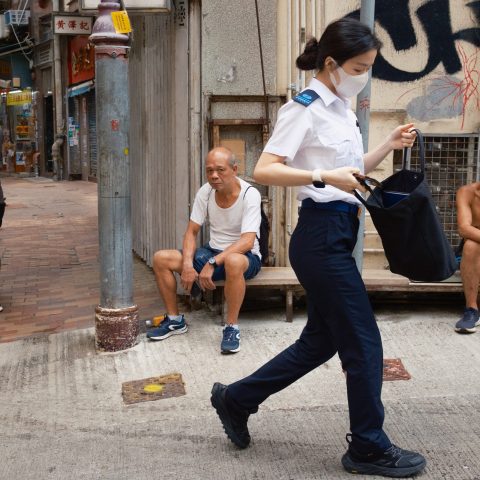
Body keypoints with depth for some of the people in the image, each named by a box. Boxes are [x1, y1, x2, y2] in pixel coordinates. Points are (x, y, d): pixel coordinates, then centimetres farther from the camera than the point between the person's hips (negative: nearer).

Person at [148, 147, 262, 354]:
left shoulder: (250, 195, -20)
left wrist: (212, 263, -37)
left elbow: (247, 242, -29)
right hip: (213, 250, 6)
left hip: (246, 256, -6)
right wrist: (187, 264, -19)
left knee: (233, 261, -43)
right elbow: (191, 232, -1)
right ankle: (175, 320, 6)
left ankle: (232, 327, -25)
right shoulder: (205, 192, -4)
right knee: (160, 258, -9)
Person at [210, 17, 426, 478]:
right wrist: (324, 176, -29)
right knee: (363, 342, -1)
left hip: (337, 234, 10)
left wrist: (388, 146, 12)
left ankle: (235, 400, 28)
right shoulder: (305, 108, -11)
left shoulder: (342, 109, 15)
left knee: (321, 341, 16)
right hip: (320, 235, -10)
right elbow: (264, 170, -20)